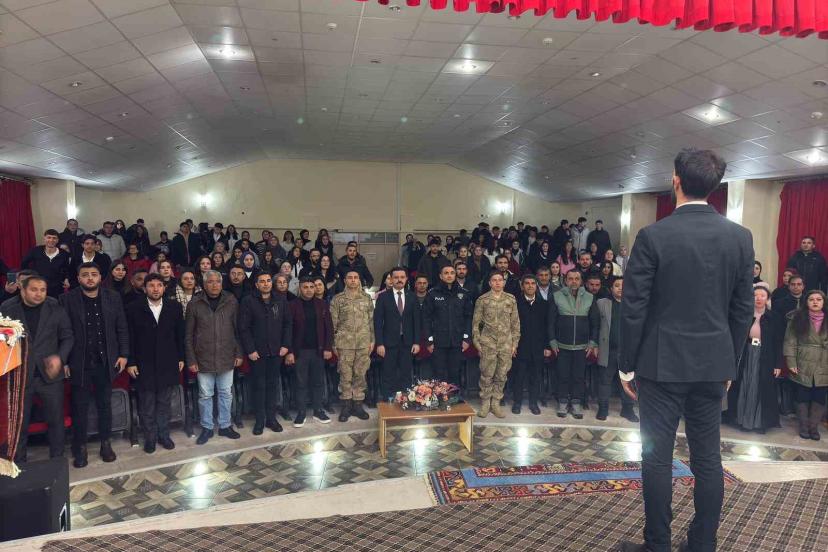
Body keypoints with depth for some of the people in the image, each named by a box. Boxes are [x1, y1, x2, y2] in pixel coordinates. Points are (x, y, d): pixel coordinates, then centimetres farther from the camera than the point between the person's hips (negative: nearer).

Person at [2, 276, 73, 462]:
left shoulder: (55, 307, -2)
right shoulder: (8, 307, -3)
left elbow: (68, 336, 3)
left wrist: (60, 357, -11)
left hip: (50, 373, 0)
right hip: (19, 375, 0)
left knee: (56, 420, 8)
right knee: (19, 423, 11)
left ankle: (57, 459, 24)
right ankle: (19, 462, 28)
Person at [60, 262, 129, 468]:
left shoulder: (113, 297, 1)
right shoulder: (68, 299, -5)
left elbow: (122, 328, 4)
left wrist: (123, 354, 0)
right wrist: (63, 361, -7)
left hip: (105, 361, 2)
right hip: (79, 363, -1)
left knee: (105, 405, 13)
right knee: (80, 407, 8)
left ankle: (105, 443, 26)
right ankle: (80, 447, 22)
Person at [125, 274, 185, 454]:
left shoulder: (174, 307, 1)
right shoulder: (134, 309, -4)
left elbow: (180, 335, 5)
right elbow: (130, 337, -3)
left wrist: (181, 358, 4)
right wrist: (131, 362, -5)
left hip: (168, 364, 2)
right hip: (144, 366, -1)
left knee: (165, 404, 13)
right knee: (146, 406, 8)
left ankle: (163, 435, 27)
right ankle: (150, 438, 23)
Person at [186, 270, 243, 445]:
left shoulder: (231, 302, 0)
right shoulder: (195, 304, -3)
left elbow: (237, 330, 5)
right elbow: (189, 334, 0)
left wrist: (238, 353, 2)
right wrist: (191, 360, -2)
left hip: (226, 358, 1)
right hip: (203, 358, -1)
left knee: (226, 393, 11)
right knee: (205, 395, 8)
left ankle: (225, 426, 26)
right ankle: (207, 428, 24)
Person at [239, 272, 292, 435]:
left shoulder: (281, 300, 4)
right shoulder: (248, 301, -5)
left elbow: (288, 324, 7)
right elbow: (243, 328, -7)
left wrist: (286, 345, -1)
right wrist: (250, 350, -11)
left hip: (276, 352, 3)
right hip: (257, 352, -2)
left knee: (273, 384, 9)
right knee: (259, 385, 5)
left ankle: (271, 417, 20)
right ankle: (260, 419, 16)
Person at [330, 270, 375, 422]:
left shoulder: (367, 298, 8)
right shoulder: (337, 299, 2)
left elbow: (371, 320, 10)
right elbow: (333, 322, 1)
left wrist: (372, 340, 5)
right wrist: (333, 344, -2)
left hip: (363, 343, 2)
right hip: (344, 343, -2)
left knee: (360, 374, 6)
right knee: (345, 375, 3)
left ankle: (357, 405, 17)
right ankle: (346, 406, 14)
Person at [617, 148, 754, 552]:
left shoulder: (653, 236, -12)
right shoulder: (741, 237, 0)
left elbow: (634, 308, -11)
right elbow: (743, 310, 5)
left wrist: (627, 364, -1)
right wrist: (729, 363, 15)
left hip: (662, 364, -4)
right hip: (714, 364, 4)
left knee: (657, 456, 6)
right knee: (707, 457, 14)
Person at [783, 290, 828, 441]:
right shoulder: (798, 319, 0)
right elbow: (790, 342, -3)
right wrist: (791, 363, -10)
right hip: (803, 367, -1)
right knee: (803, 398, 6)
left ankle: (814, 427, 18)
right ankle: (803, 427, 19)